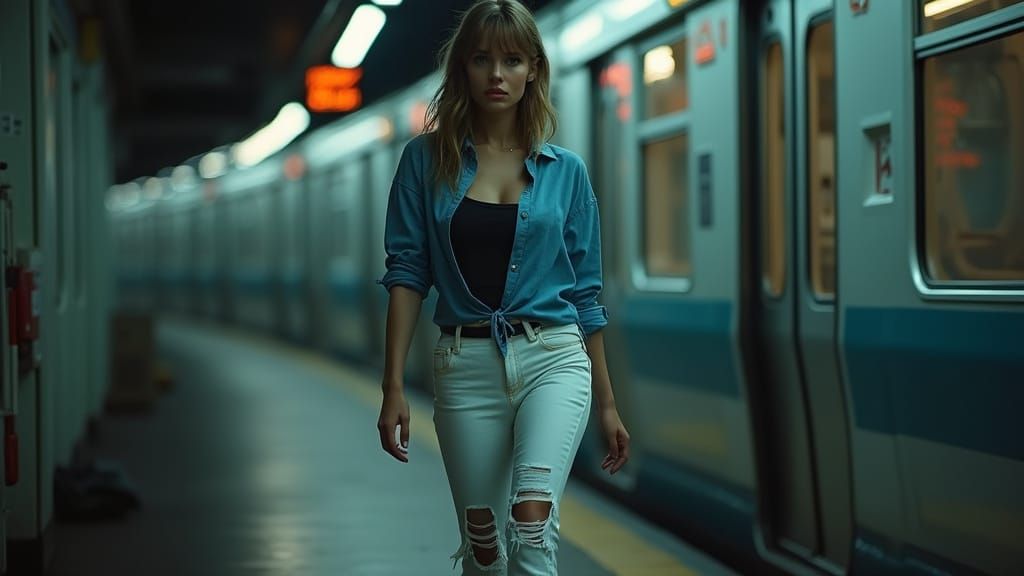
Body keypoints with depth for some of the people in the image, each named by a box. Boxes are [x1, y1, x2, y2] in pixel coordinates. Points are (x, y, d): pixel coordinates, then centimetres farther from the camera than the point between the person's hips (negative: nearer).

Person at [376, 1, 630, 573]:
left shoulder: (565, 170, 6)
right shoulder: (427, 159, 4)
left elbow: (584, 291, 10)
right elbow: (407, 272, 1)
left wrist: (607, 402, 11)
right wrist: (394, 387, -6)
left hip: (553, 359, -1)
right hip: (466, 366, 1)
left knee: (532, 525, -22)